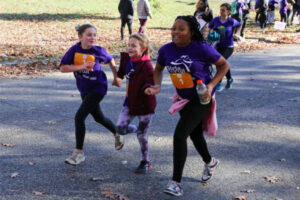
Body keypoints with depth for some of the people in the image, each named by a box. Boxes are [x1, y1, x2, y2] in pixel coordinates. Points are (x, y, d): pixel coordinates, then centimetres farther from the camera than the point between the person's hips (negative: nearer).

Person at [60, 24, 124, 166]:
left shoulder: (98, 51, -14)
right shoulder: (74, 50, -10)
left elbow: (110, 61, 5)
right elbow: (63, 68, -14)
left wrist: (116, 78, 14)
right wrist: (81, 66, -25)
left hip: (98, 88, -5)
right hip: (84, 90, 5)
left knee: (79, 116, -15)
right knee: (99, 118, 21)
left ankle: (79, 152, -4)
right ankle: (117, 134, 50)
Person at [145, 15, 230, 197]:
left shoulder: (202, 48, -20)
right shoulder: (166, 50, -8)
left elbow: (224, 65, -8)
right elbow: (158, 69, 11)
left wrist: (211, 85, -19)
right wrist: (157, 86, -8)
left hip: (201, 98, -6)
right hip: (183, 98, 6)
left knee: (180, 135, -17)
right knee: (194, 133, 23)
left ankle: (176, 182, -7)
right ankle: (210, 162, 53)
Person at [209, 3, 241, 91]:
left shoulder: (232, 21, -10)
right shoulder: (215, 20, -4)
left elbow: (239, 26, 11)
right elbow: (210, 27, 14)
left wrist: (237, 34, -5)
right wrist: (211, 32, -8)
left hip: (228, 47, -4)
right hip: (218, 46, 4)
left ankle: (219, 83, -14)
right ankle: (229, 79, 42)